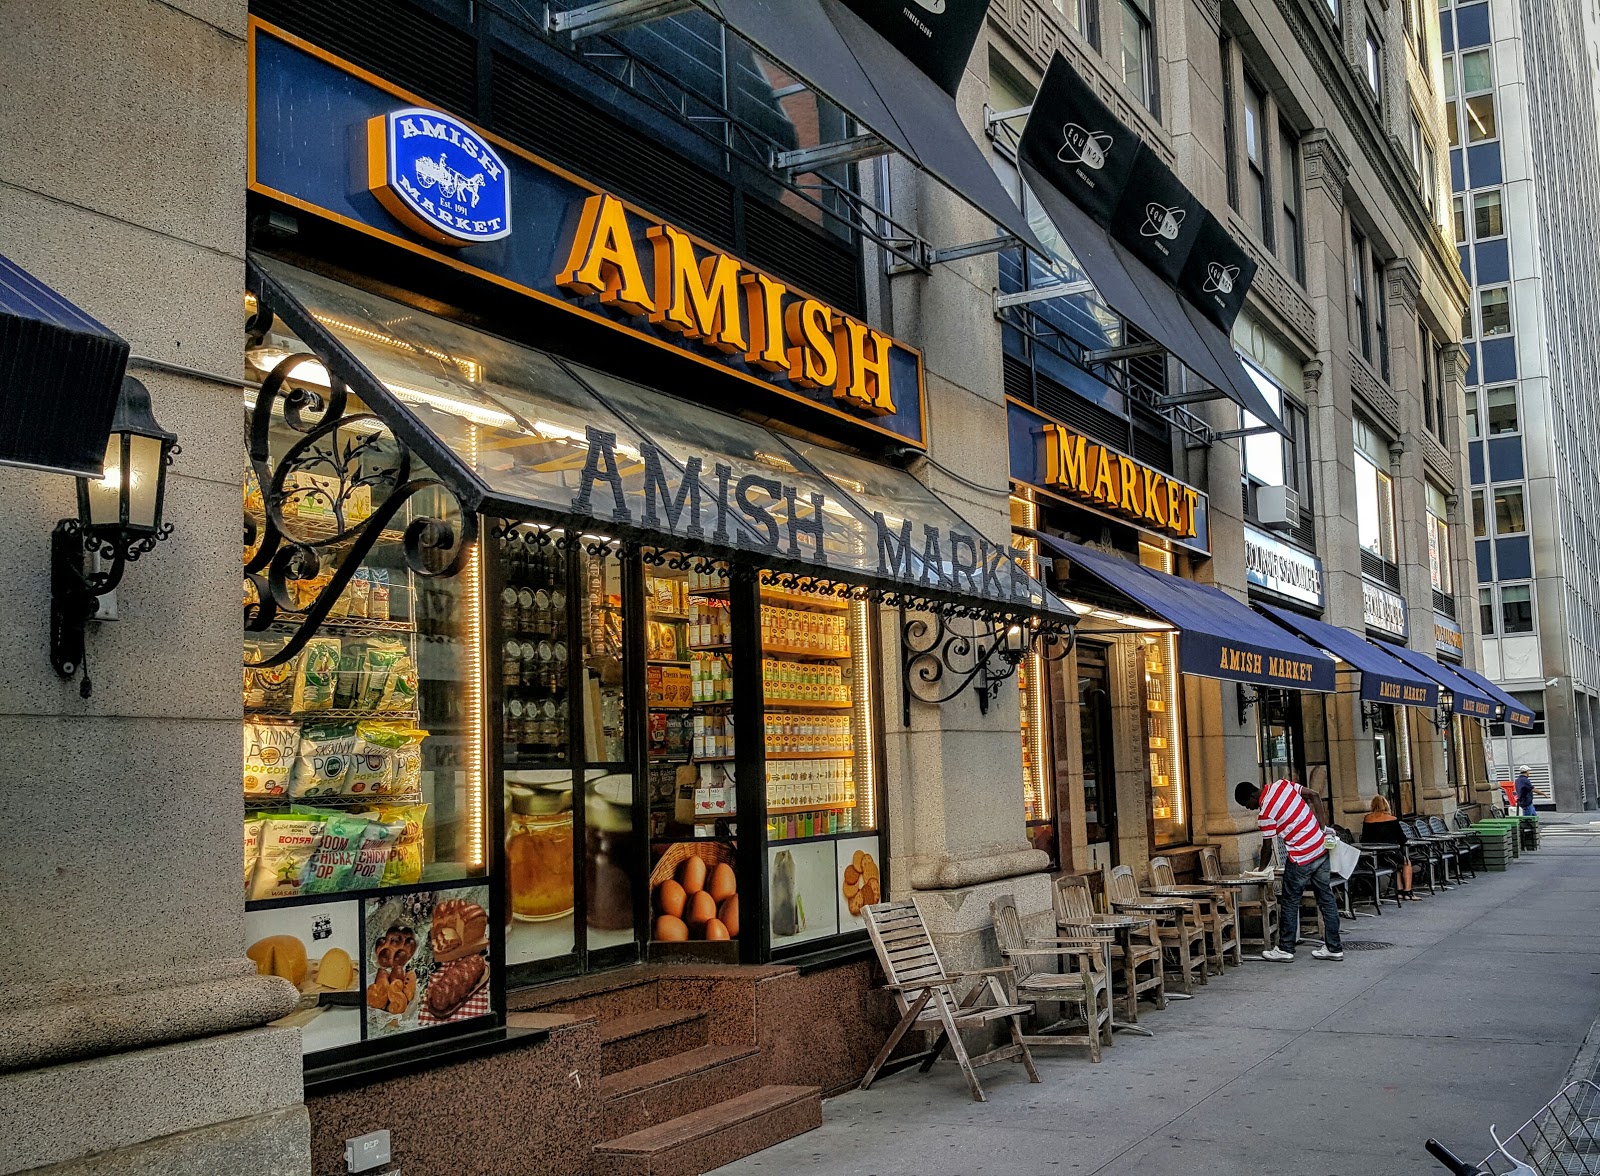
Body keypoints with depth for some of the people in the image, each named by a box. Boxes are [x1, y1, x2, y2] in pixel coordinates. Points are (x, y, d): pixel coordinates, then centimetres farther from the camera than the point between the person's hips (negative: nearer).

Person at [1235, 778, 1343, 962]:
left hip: (1301, 858, -8)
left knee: (1290, 903, 5)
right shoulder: (1281, 784, 2)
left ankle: (1285, 949, 12)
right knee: (1326, 899, 10)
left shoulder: (1266, 813, -16)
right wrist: (1323, 826, 5)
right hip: (1321, 848, 8)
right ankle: (1334, 948, 14)